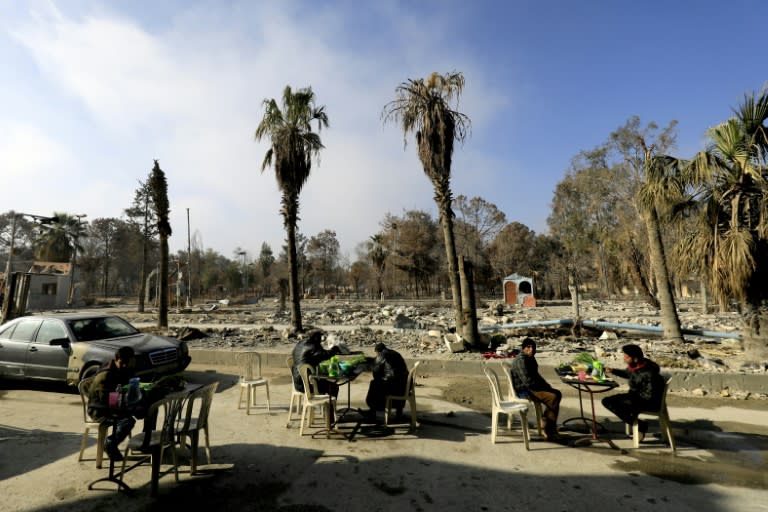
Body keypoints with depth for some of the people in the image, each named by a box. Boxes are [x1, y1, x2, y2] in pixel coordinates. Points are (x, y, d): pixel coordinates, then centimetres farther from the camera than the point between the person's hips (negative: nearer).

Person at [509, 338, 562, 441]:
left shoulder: (530, 358, 11)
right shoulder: (520, 360, -22)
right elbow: (528, 381, -26)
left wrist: (546, 385, 9)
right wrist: (544, 386, -13)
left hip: (532, 387, 11)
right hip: (524, 391, -11)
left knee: (557, 393, 10)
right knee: (553, 398, -22)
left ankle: (546, 422, 15)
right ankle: (548, 431, -10)